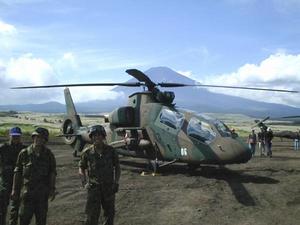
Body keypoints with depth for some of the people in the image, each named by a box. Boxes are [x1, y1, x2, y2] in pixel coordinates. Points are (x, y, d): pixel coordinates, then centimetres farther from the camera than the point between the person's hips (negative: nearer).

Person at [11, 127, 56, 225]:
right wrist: (15, 190, 3)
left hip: (42, 192, 1)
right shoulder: (24, 153, -2)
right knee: (24, 217, 1)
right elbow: (18, 172, 3)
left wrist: (52, 189, -4)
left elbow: (52, 173, 3)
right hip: (28, 190, 0)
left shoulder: (48, 154, -1)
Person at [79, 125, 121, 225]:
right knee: (92, 214, -4)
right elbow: (81, 168, 7)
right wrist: (84, 183, -5)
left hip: (109, 186, 2)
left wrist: (116, 182, -1)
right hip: (94, 187, -2)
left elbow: (117, 167, 8)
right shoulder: (87, 152, -3)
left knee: (109, 213, 12)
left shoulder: (110, 151, -1)